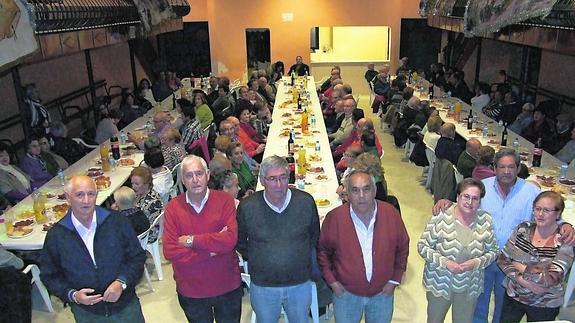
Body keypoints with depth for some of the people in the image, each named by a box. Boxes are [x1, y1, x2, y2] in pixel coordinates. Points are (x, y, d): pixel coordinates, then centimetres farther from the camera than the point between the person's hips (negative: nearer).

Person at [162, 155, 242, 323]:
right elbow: (170, 251, -16)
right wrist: (211, 249, -20)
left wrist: (191, 240, -20)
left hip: (227, 287, -1)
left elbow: (230, 239, -23)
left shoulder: (224, 200, -11)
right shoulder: (173, 207, -8)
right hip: (190, 291, 1)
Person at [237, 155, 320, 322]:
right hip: (262, 286, -1)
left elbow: (314, 236, 6)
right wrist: (254, 259, 3)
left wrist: (302, 256, 7)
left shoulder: (306, 202, -12)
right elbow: (239, 241, 3)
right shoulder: (247, 206, -15)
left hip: (300, 284, 1)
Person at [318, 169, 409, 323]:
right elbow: (322, 250, -3)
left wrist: (395, 279, 0)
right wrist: (331, 281, -5)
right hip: (346, 293, -1)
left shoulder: (391, 214, -14)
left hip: (382, 293, 2)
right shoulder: (334, 217, -18)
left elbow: (403, 248, 1)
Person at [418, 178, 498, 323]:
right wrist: (445, 262, -25)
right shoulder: (441, 217, -19)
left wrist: (476, 262, -18)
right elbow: (422, 247, -14)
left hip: (470, 287, 2)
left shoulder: (486, 220, -9)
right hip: (439, 283, -2)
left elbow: (493, 251, 0)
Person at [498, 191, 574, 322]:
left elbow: (551, 279, -25)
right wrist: (523, 282, -19)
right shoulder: (523, 228, -7)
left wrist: (519, 266, -17)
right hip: (513, 296, 2)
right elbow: (502, 259, -7)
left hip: (544, 305, -2)